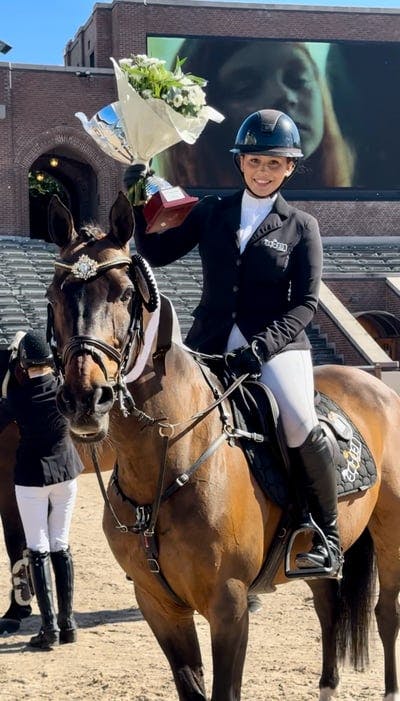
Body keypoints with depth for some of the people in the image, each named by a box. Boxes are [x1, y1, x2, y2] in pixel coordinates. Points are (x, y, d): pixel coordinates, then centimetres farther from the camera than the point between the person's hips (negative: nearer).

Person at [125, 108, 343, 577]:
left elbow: (305, 304, -3)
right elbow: (157, 254, 12)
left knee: (300, 425, -28)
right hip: (210, 345, 4)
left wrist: (259, 347, -17)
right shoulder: (211, 212, 12)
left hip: (277, 346, -4)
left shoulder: (301, 227, 4)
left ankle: (328, 535, -9)